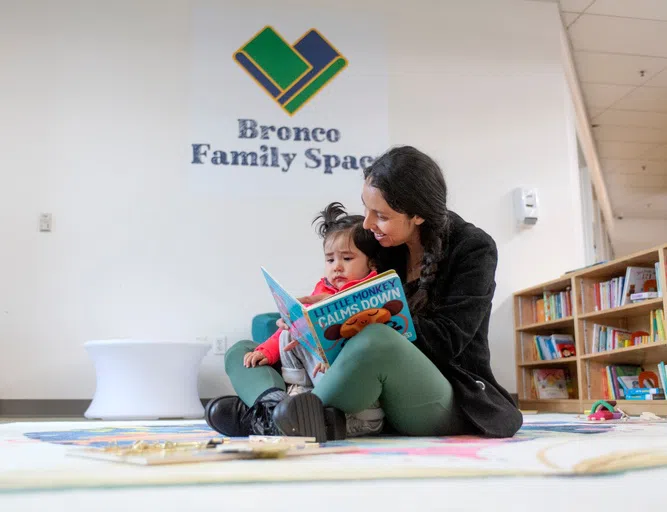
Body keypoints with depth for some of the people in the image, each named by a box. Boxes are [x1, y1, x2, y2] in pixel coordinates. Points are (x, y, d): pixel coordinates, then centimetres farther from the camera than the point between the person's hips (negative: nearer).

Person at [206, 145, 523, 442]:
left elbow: (444, 340, -17)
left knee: (376, 341, -41)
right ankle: (281, 408, -30)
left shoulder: (473, 249, -8)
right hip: (381, 402, 6)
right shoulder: (384, 245, 6)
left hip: (451, 402, -6)